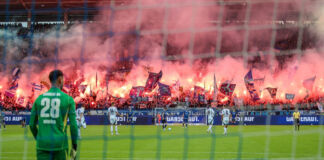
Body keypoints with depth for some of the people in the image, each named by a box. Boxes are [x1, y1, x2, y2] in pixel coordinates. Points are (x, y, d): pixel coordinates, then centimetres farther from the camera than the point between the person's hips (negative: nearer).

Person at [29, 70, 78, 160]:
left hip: (43, 145, 2)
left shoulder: (39, 99, 8)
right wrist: (74, 147, 4)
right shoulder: (68, 99, -1)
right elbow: (73, 125, -5)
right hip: (60, 144, -2)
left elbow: (32, 125, 11)